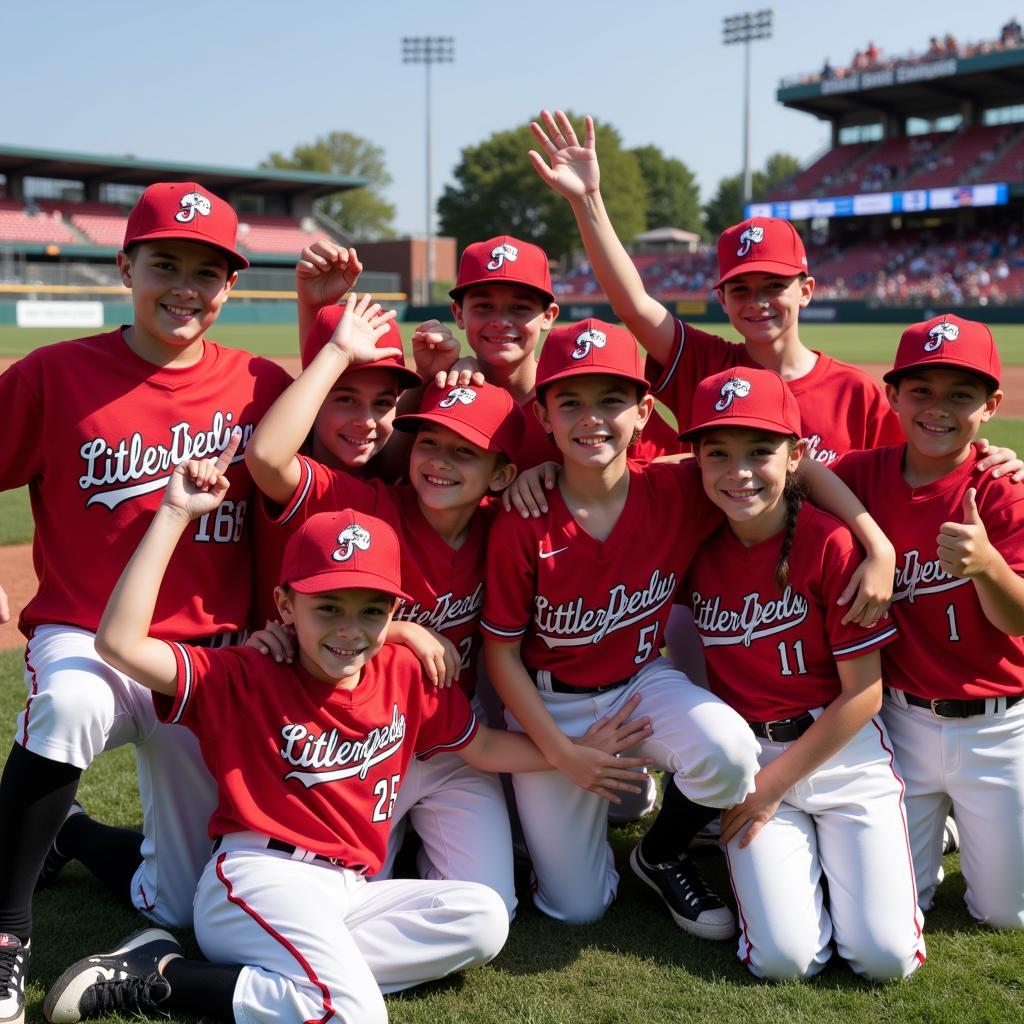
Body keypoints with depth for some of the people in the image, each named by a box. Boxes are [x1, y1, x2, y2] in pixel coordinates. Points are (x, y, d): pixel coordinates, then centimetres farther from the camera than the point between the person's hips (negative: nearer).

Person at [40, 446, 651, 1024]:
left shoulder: (404, 676, 9)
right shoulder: (245, 678, -5)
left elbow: (482, 745, 23)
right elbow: (120, 644, -17)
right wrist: (175, 515, -17)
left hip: (348, 894, 7)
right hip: (257, 879, -7)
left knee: (484, 918, -9)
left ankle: (298, 969, -16)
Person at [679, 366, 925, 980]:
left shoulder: (831, 543, -14)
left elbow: (863, 694, -11)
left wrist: (773, 785, -9)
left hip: (843, 750, -2)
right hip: (744, 756, 2)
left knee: (886, 956, -9)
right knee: (784, 958, -12)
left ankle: (837, 851, 20)